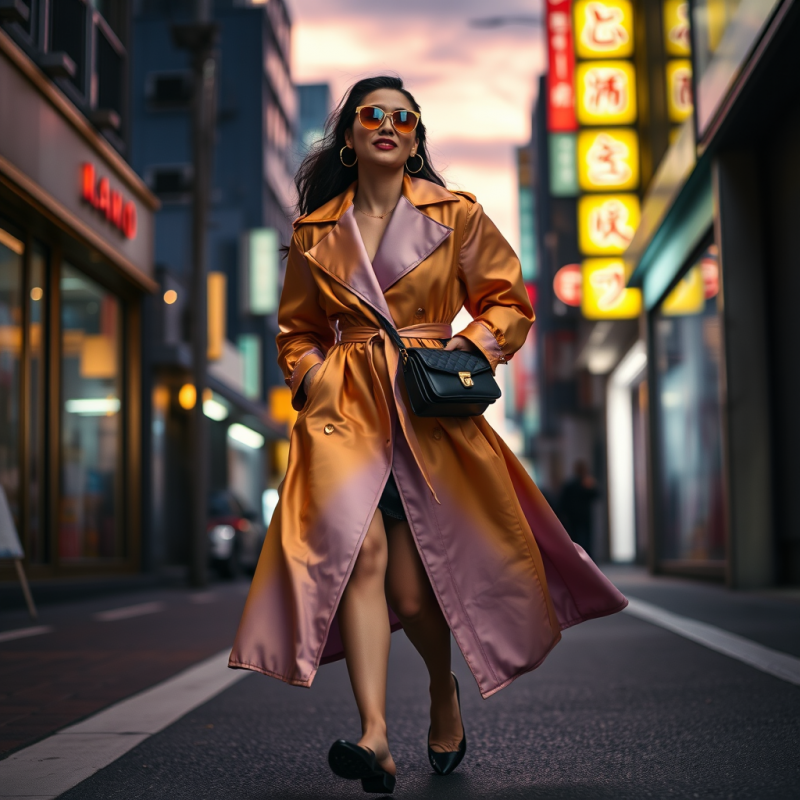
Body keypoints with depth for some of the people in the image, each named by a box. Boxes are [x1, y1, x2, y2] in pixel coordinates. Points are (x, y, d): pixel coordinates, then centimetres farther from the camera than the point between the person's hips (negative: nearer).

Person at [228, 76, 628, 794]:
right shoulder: (316, 231, 13)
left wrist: (470, 348, -6)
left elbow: (509, 302, 11)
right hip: (344, 408, 1)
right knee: (358, 549, -22)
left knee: (413, 587, -4)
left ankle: (445, 690, 29)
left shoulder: (457, 216, 8)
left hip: (431, 409, -1)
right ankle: (375, 735, -25)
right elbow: (298, 328, 22)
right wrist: (312, 374, 3)